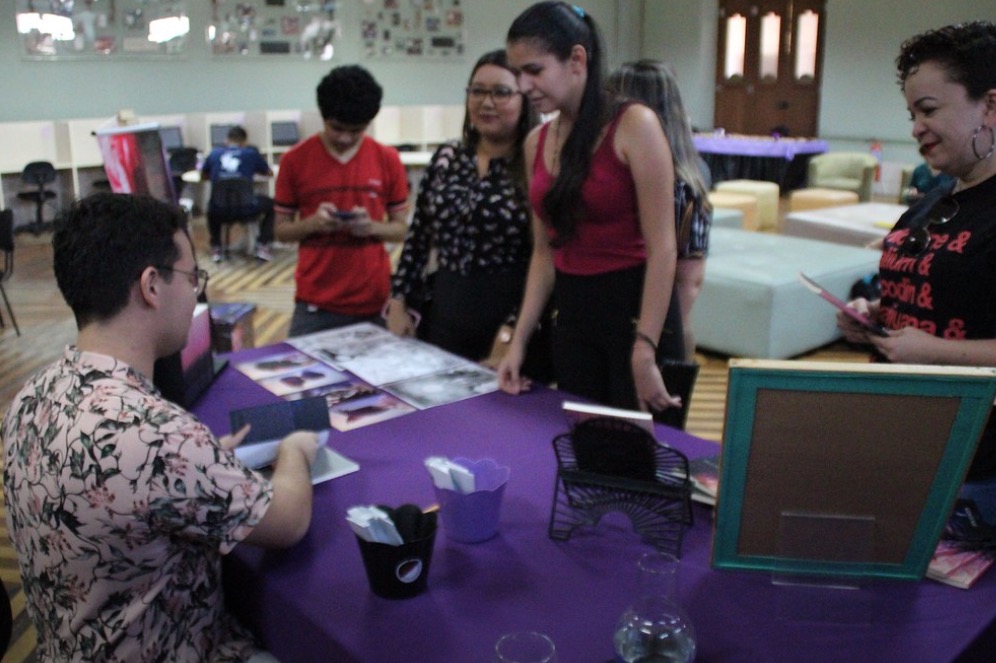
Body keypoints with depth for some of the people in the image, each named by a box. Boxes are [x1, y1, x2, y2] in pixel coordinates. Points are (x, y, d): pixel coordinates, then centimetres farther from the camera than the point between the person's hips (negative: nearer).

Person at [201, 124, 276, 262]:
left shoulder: (215, 153, 10)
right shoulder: (251, 153, 5)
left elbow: (203, 176, 27)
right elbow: (270, 173, 22)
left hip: (219, 211, 3)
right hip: (245, 208, -2)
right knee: (271, 204, 27)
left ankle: (216, 248, 32)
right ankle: (262, 246, 16)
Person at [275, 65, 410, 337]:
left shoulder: (388, 160, 0)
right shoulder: (295, 160, -2)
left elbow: (402, 229, 6)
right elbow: (282, 230, 5)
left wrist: (372, 227, -14)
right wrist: (312, 223, -15)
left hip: (374, 301, 1)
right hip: (315, 303, -1)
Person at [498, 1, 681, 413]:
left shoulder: (634, 125, -12)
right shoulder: (536, 143, 6)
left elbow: (662, 247, -15)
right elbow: (544, 251, 11)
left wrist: (645, 353, -19)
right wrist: (519, 341, 6)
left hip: (634, 308, -5)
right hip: (571, 312, 6)